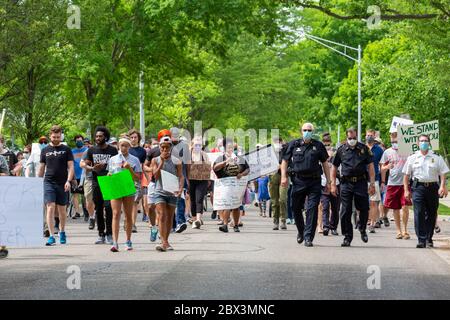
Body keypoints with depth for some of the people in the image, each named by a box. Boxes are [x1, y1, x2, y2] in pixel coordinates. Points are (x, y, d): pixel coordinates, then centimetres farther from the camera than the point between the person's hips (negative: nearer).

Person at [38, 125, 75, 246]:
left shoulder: (66, 150, 5)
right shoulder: (45, 150, 10)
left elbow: (71, 167, 1)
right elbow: (41, 168, 15)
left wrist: (68, 181, -12)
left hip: (62, 184, 0)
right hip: (49, 182, 0)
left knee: (62, 209, 9)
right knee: (50, 208, -11)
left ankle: (62, 232, 28)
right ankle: (51, 236, -14)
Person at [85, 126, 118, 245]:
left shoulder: (112, 150, 4)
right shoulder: (92, 150, 11)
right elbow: (86, 165, 11)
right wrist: (93, 168, -10)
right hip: (96, 183, 3)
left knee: (108, 207, -13)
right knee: (98, 209, 6)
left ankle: (109, 234, -7)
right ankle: (101, 234, 14)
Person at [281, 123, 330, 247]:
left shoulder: (318, 146, 7)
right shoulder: (293, 145, 7)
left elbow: (325, 164, 11)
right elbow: (285, 161, 10)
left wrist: (328, 181, 7)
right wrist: (283, 177, -3)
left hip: (314, 182, -1)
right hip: (298, 181, 1)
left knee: (312, 209, -8)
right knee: (296, 208, 8)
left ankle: (308, 237, -6)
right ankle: (301, 232, 31)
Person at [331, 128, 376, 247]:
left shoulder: (364, 148, 6)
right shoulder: (341, 150, 8)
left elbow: (370, 166, 4)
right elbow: (334, 167, 12)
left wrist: (372, 183, -3)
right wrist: (333, 184, 4)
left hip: (361, 182, -1)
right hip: (346, 183, 1)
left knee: (364, 209, -1)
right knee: (345, 211, -1)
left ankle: (362, 229, 27)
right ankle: (347, 236, 8)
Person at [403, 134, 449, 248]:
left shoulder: (437, 158, 8)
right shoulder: (412, 158, 10)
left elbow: (442, 173, 3)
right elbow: (406, 175, 11)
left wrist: (442, 186, -12)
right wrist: (406, 190, 3)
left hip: (433, 187, 1)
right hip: (418, 187, -1)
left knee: (431, 214, 7)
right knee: (419, 213, -12)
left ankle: (429, 238, 21)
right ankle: (421, 240, -13)